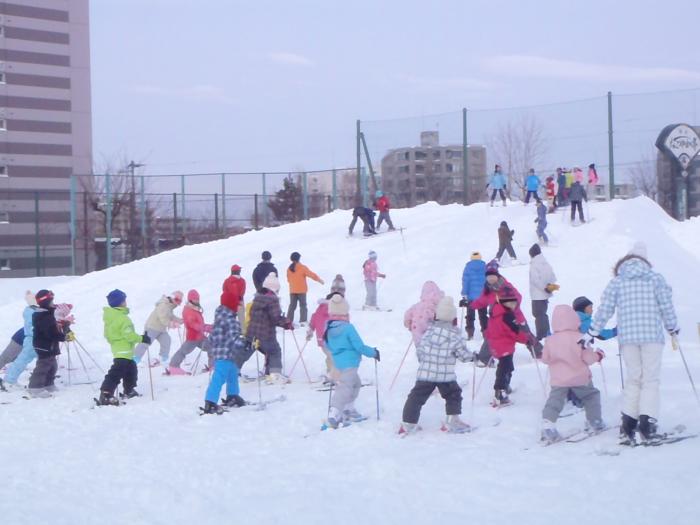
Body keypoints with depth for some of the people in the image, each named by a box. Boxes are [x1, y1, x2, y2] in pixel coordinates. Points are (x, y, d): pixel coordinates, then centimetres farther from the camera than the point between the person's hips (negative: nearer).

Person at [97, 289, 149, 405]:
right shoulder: (122, 318, -20)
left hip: (116, 347, 10)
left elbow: (108, 334, 19)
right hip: (123, 351, -10)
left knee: (131, 369, 27)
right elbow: (128, 335, -24)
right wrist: (142, 338, -12)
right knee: (116, 373, -15)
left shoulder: (110, 317, 10)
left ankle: (129, 391, 40)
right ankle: (105, 396, -23)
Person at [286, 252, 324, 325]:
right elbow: (311, 274, -10)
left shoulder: (289, 269, 5)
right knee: (303, 305, 2)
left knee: (292, 305, 11)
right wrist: (319, 280, 3)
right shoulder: (302, 268, -11)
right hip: (301, 290, -4)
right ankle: (303, 321, -7)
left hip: (292, 291, 4)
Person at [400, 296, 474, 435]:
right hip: (446, 375, -2)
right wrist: (472, 356, 21)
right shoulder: (454, 336, -6)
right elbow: (464, 355, 0)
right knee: (453, 395, 18)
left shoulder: (428, 331, 2)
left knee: (417, 397, 7)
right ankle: (453, 421, 15)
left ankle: (408, 424, 4)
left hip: (425, 373, 2)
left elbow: (419, 350, 7)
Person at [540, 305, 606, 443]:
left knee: (554, 402, 1)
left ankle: (547, 426, -16)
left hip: (558, 380, 1)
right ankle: (594, 422, 25)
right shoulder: (579, 338, -11)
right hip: (580, 379, -1)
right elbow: (588, 358, -10)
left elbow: (545, 359, 3)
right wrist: (598, 355, 10)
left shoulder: (550, 340, -4)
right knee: (591, 396, 21)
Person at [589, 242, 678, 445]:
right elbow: (666, 306, 4)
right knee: (650, 379, 1)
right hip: (652, 336, -2)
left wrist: (591, 334, 12)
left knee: (633, 379, 11)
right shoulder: (655, 278, 4)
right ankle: (647, 425, -11)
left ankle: (628, 426, 2)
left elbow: (604, 310, 5)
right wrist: (673, 328, 20)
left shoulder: (616, 282, 7)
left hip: (627, 337, 2)